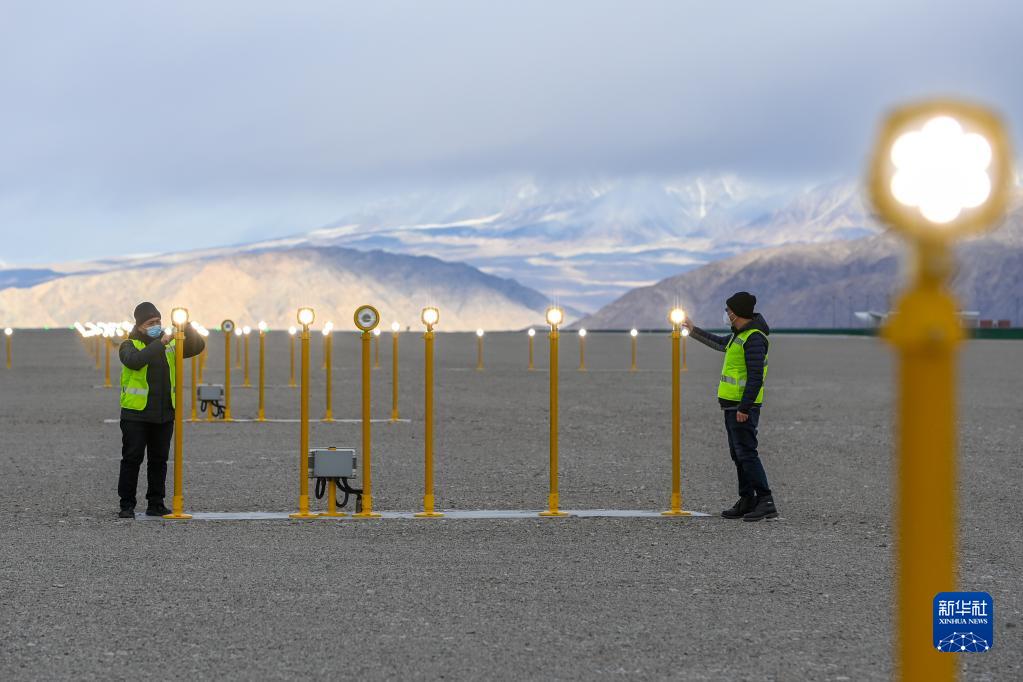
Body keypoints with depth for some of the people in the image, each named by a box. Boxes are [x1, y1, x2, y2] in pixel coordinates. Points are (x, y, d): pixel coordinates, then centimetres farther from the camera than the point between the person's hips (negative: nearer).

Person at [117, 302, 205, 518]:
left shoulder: (170, 345, 11)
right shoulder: (130, 345, -3)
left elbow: (198, 346, 3)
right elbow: (134, 361, -25)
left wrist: (187, 327, -13)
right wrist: (159, 344, -30)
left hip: (164, 414, 5)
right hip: (136, 414, -4)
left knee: (159, 460, 9)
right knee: (132, 459, -3)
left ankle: (156, 504, 16)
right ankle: (127, 505, 1)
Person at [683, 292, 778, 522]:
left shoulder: (754, 339, -18)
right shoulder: (740, 335, 15)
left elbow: (756, 377, -23)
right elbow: (720, 343, 37)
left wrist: (744, 408, -24)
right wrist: (694, 331, 43)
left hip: (742, 407, -10)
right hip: (732, 405, 10)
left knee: (747, 453, -13)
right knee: (738, 454, 12)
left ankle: (766, 502, -15)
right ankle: (747, 502, 15)